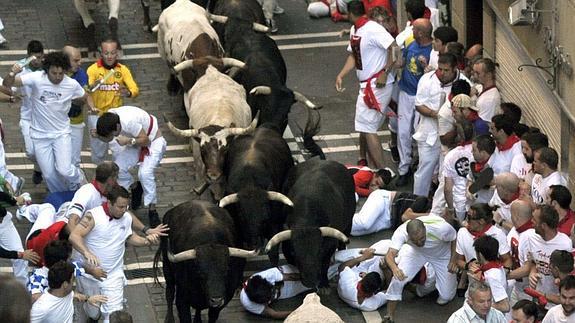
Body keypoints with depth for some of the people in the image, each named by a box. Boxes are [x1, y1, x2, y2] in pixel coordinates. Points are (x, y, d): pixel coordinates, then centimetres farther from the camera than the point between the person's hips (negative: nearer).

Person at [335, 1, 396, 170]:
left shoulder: (373, 30, -19)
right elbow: (353, 55, 20)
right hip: (366, 85, 10)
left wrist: (385, 73, -22)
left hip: (378, 84, -10)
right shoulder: (354, 31, 11)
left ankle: (382, 171, -7)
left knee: (367, 127, -10)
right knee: (364, 127, 15)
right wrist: (341, 75, 8)